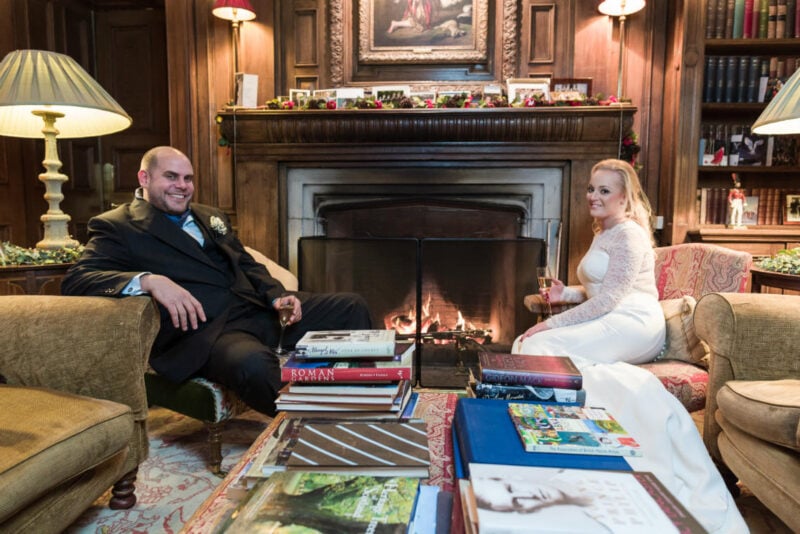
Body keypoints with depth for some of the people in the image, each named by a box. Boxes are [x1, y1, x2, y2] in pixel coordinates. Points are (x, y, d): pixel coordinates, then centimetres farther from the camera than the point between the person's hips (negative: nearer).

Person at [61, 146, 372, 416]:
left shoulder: (211, 217, 24)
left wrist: (277, 296, 0)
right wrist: (148, 280, -28)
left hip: (257, 307, 7)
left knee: (352, 308, -2)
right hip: (203, 328, -7)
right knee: (254, 364, -40)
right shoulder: (116, 226, 4)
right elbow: (75, 280, -9)